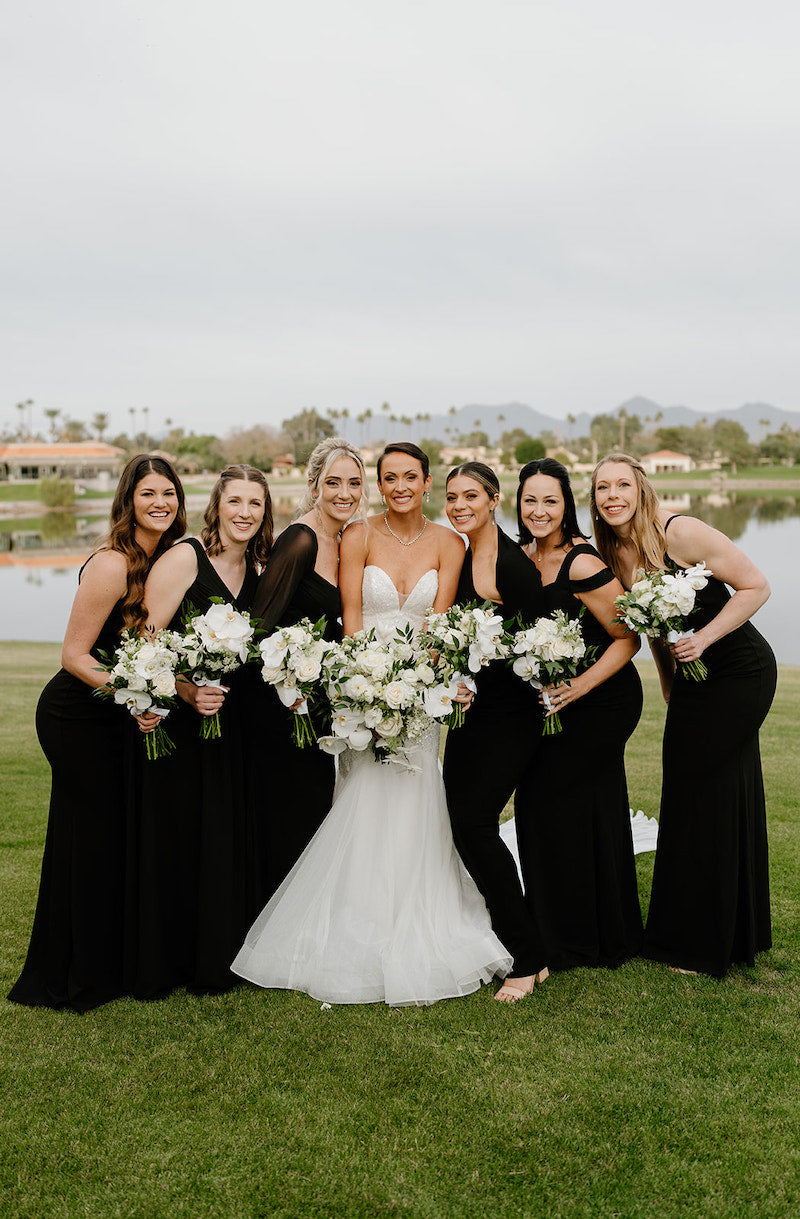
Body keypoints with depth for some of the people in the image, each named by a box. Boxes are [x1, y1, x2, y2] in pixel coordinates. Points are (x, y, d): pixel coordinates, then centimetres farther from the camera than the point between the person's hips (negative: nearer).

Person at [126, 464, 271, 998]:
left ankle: (215, 960, 26)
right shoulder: (184, 559, -12)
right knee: (170, 839, 1)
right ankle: (159, 965, 18)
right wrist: (186, 691, -26)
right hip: (174, 716, -6)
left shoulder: (253, 569, 9)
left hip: (226, 717, 6)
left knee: (226, 839, 10)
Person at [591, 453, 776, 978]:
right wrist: (672, 693, 14)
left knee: (702, 798, 0)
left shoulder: (679, 533, -20)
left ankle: (700, 947, 17)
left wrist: (703, 638, -23)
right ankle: (738, 934, 32)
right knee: (726, 800, 16)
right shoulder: (615, 553, 2)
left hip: (739, 673, -7)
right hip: (694, 680, 7)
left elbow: (756, 586, -17)